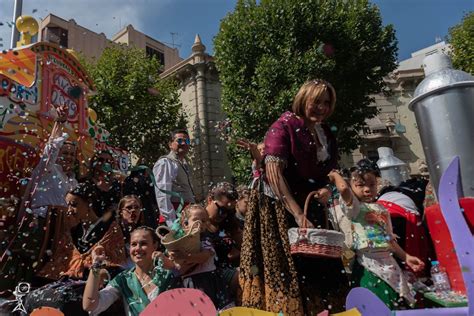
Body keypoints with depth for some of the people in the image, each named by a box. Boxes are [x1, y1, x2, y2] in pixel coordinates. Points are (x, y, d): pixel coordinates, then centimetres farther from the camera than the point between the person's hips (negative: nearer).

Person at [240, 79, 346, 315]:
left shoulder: (326, 134, 9)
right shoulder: (284, 126, -13)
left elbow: (329, 170, 18)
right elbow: (273, 172, -23)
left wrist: (326, 188, -7)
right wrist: (297, 214, -28)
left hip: (310, 206, 7)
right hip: (278, 206, -6)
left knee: (318, 265, 9)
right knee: (286, 268, -3)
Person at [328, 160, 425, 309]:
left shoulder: (383, 210, 14)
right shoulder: (354, 207, -8)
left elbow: (390, 239, 19)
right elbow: (343, 188, -29)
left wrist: (405, 257, 15)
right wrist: (335, 175, -11)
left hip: (388, 262, 7)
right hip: (369, 265, -7)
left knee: (400, 304, 9)